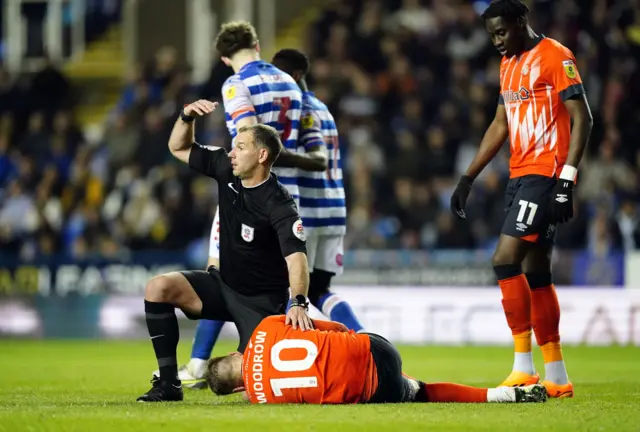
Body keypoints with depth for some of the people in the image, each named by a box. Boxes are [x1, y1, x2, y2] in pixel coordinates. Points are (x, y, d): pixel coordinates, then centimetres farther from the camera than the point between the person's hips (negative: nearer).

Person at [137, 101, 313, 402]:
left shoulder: (279, 207, -24)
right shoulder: (227, 170, -4)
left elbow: (296, 257, -36)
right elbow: (179, 148, 8)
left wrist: (299, 303, -52)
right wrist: (187, 116, -12)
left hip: (261, 302, -6)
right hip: (223, 284, 6)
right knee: (159, 288, -19)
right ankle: (168, 383, -14)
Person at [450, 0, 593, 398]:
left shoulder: (556, 58, -9)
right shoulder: (509, 65, 17)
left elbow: (582, 120, -13)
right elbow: (500, 126, 25)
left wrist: (567, 180, -20)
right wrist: (468, 179, 22)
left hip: (546, 174, -9)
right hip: (520, 176, 9)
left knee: (506, 260, -16)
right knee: (535, 275, 7)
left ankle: (524, 366, -13)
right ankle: (557, 377, 10)